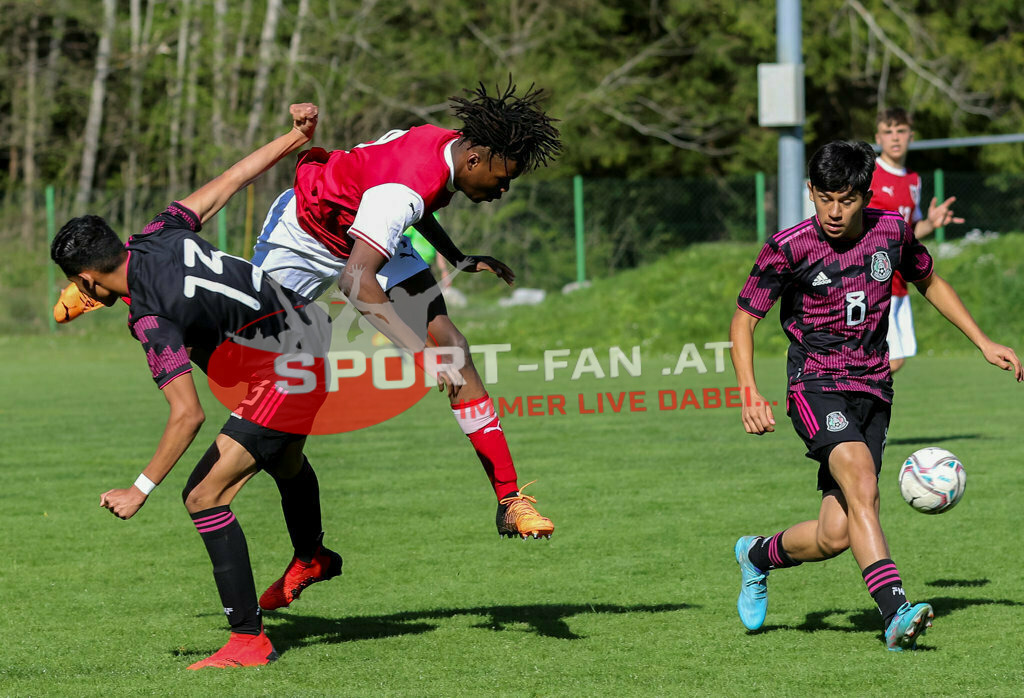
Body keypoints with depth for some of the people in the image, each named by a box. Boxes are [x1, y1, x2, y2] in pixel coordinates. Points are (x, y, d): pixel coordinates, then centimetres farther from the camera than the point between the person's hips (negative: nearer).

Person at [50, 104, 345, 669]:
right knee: (284, 461, 35)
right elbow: (227, 182, 3)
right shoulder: (159, 235, -6)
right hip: (311, 328, 10)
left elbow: (188, 415, -27)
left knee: (204, 496, -10)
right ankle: (311, 559, 62)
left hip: (287, 376, -10)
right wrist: (294, 137, 14)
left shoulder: (151, 320, -26)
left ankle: (248, 639, -8)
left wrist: (140, 490, -20)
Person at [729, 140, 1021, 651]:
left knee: (835, 536, -3)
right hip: (816, 386, -4)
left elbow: (929, 282, 21)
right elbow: (743, 320, -1)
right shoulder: (789, 248, -9)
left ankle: (758, 555, 29)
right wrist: (750, 394, -15)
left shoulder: (892, 231, 1)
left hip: (873, 391, 4)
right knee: (861, 482, -32)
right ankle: (896, 613, -38)